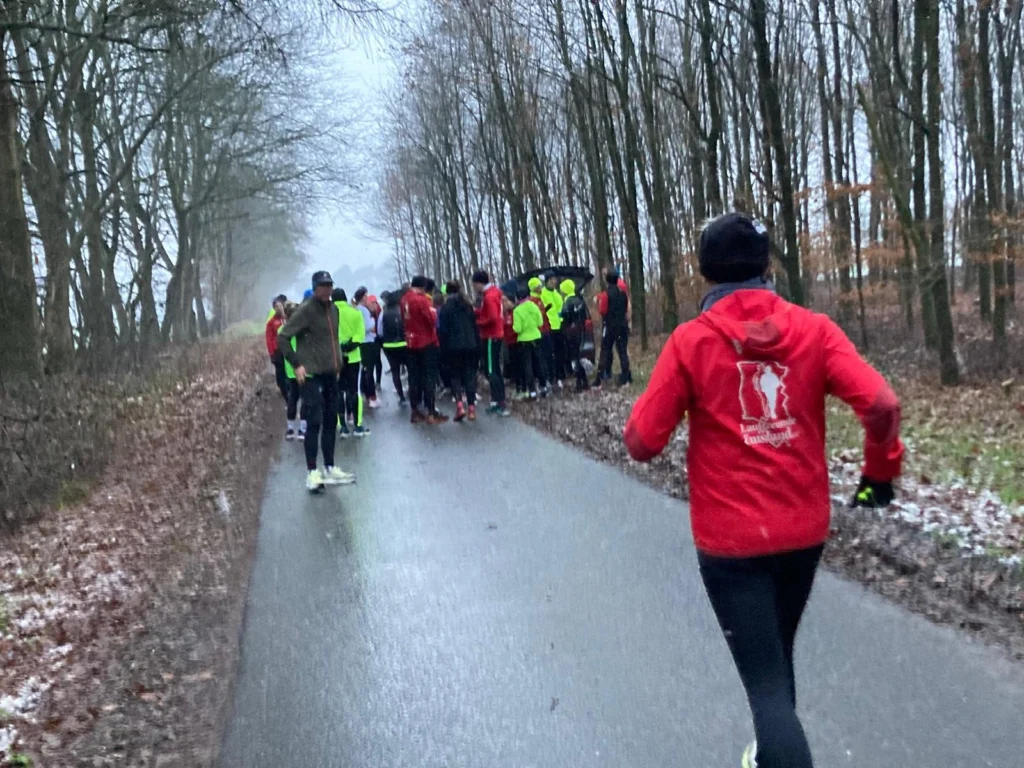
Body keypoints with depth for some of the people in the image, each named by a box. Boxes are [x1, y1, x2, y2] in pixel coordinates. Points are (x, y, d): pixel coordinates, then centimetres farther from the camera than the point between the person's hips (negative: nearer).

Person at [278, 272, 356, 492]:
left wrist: (337, 362, 14)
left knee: (330, 422, 12)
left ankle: (329, 469, 21)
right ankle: (312, 473, -6)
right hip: (311, 375, -8)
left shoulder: (333, 309, 11)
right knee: (314, 422, -10)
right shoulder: (306, 309, -12)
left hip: (330, 374, 8)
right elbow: (283, 336, -13)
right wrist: (296, 364, -15)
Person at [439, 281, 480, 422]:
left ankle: (460, 405, -12)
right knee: (470, 375, 6)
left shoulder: (446, 308, -5)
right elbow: (475, 326, 11)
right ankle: (471, 408, 3)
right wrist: (476, 344, 14)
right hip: (470, 345, 4)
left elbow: (443, 330, -7)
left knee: (455, 375, 6)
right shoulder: (468, 306, 9)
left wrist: (443, 349, -1)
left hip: (454, 346, -4)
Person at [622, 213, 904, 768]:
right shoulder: (813, 329, -5)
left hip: (730, 539, -4)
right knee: (776, 656, 26)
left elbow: (643, 443, -10)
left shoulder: (691, 341, -10)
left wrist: (648, 403, 10)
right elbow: (881, 405, -14)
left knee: (765, 682, 1)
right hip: (806, 529, 4)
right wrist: (881, 469, 4)